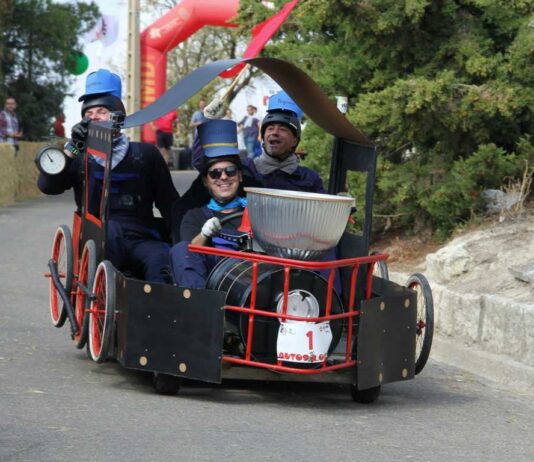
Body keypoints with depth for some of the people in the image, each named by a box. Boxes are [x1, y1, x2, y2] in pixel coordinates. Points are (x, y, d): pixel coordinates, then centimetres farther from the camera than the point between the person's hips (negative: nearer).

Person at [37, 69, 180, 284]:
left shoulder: (145, 154, 15)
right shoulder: (80, 159, 17)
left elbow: (169, 203, 13)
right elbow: (47, 185, 0)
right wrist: (71, 149, -9)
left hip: (141, 240, 1)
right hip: (100, 241, 0)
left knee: (162, 260, -33)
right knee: (109, 228, -36)